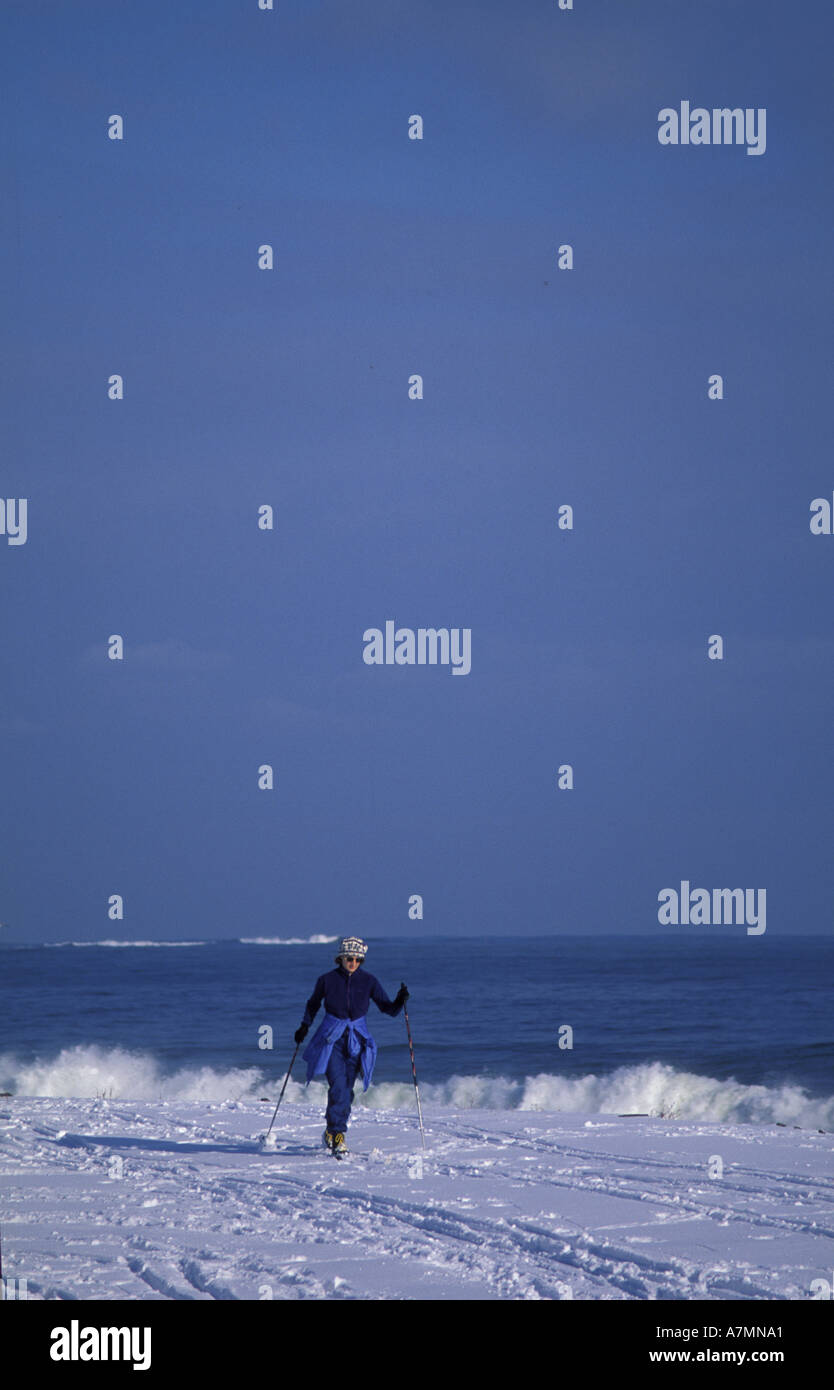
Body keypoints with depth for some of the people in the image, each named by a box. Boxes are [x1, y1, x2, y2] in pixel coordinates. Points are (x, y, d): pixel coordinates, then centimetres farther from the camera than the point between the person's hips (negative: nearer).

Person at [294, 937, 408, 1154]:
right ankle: (337, 1134, -13)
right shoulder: (327, 980, -2)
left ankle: (332, 1132, 19)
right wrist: (305, 1026, 3)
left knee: (346, 1089, 2)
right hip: (331, 1038, -2)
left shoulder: (368, 981, -1)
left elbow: (388, 1009, 0)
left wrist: (400, 1001, -20)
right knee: (338, 1085, -17)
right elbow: (313, 1004, 15)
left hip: (356, 1040, 2)